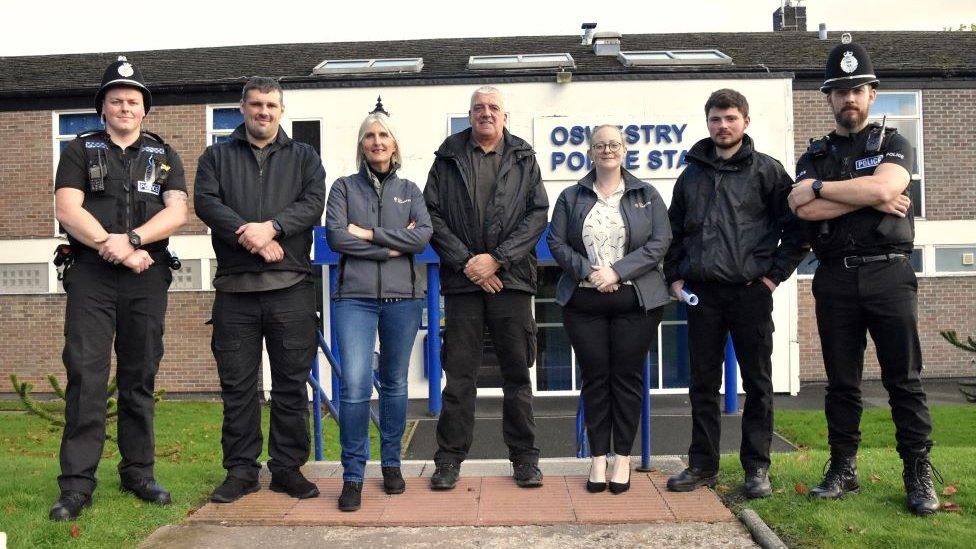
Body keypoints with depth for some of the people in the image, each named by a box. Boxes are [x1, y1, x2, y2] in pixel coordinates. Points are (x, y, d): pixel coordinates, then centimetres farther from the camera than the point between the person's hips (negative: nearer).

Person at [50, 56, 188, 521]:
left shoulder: (164, 156, 14)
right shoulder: (80, 151, 11)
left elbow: (177, 213, -1)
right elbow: (68, 210, -2)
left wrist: (131, 239, -16)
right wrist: (116, 250, -12)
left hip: (147, 279, 2)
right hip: (90, 277, -1)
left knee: (140, 378, 6)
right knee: (85, 377, -6)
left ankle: (138, 473, 15)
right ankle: (77, 485, -3)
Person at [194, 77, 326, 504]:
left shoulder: (304, 157, 15)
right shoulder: (217, 156, 16)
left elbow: (313, 203, -1)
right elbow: (205, 201, -1)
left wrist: (272, 227, -17)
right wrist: (249, 236, -15)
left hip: (291, 287, 0)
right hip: (234, 288, 0)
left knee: (292, 383, 4)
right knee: (237, 384, 4)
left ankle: (288, 468, 15)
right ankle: (240, 470, 15)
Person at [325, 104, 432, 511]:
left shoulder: (409, 190, 14)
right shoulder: (344, 187, 9)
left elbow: (423, 236, -4)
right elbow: (336, 237, -6)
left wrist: (370, 234, -9)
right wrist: (393, 246, -7)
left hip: (403, 296, 2)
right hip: (355, 296, -2)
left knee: (395, 384, 9)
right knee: (355, 386, -11)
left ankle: (392, 464, 23)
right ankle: (353, 475, 0)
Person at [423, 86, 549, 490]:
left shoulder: (524, 160, 11)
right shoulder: (448, 159, 10)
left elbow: (537, 215, 2)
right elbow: (432, 215, 3)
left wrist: (497, 258, -9)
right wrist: (465, 261, -8)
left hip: (510, 278, 0)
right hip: (462, 279, 0)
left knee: (517, 372, 6)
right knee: (459, 373, 3)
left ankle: (524, 457, 16)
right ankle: (450, 458, 13)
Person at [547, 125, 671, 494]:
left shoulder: (647, 196, 7)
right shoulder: (571, 197, 10)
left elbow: (659, 243, -2)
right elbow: (557, 243, 3)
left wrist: (617, 271, -13)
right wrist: (588, 272, -12)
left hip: (636, 301, -1)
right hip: (584, 301, 1)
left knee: (628, 376, 3)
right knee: (594, 377, 4)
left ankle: (623, 458, 14)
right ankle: (598, 458, 13)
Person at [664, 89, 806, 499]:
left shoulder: (766, 170, 1)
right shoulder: (692, 175, 12)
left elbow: (796, 226, -1)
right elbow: (674, 231, 18)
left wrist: (776, 273, -6)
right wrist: (675, 276, 8)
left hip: (750, 291, -3)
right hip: (701, 293, 3)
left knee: (757, 383, 4)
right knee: (703, 383, 8)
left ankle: (757, 468, 14)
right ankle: (702, 465, 18)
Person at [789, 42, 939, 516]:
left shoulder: (892, 145, 8)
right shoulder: (814, 156, 13)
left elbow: (884, 187, -15)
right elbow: (805, 211, -6)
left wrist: (819, 187, -8)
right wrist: (871, 197, -10)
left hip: (888, 274, -2)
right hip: (835, 278, 2)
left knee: (904, 380, 0)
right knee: (841, 382, 7)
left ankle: (918, 476, 7)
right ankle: (842, 470, 15)